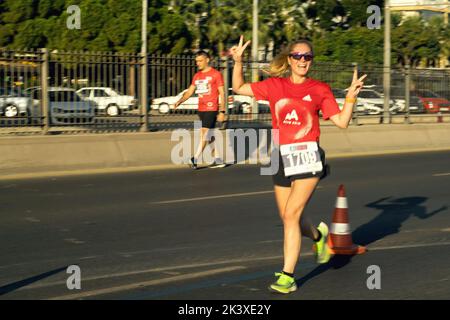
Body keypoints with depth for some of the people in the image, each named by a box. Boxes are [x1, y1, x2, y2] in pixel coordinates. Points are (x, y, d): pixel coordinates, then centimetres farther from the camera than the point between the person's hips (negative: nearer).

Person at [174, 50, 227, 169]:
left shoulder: (216, 74, -4)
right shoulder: (197, 76, 15)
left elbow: (222, 93, -5)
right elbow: (190, 91, 13)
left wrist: (222, 111, -10)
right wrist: (179, 101, -4)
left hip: (211, 108, -7)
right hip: (201, 109, 7)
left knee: (205, 132, -13)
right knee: (209, 134, 10)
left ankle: (195, 159, -19)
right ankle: (218, 160, 17)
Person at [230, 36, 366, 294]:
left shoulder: (320, 90, 3)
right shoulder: (275, 85, 8)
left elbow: (342, 121, 3)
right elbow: (239, 88, 14)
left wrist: (351, 97, -10)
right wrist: (238, 61, 1)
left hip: (308, 156, -3)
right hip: (282, 157, 4)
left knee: (291, 214, -15)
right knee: (289, 218, 11)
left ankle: (287, 276, -7)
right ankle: (318, 235, 46)